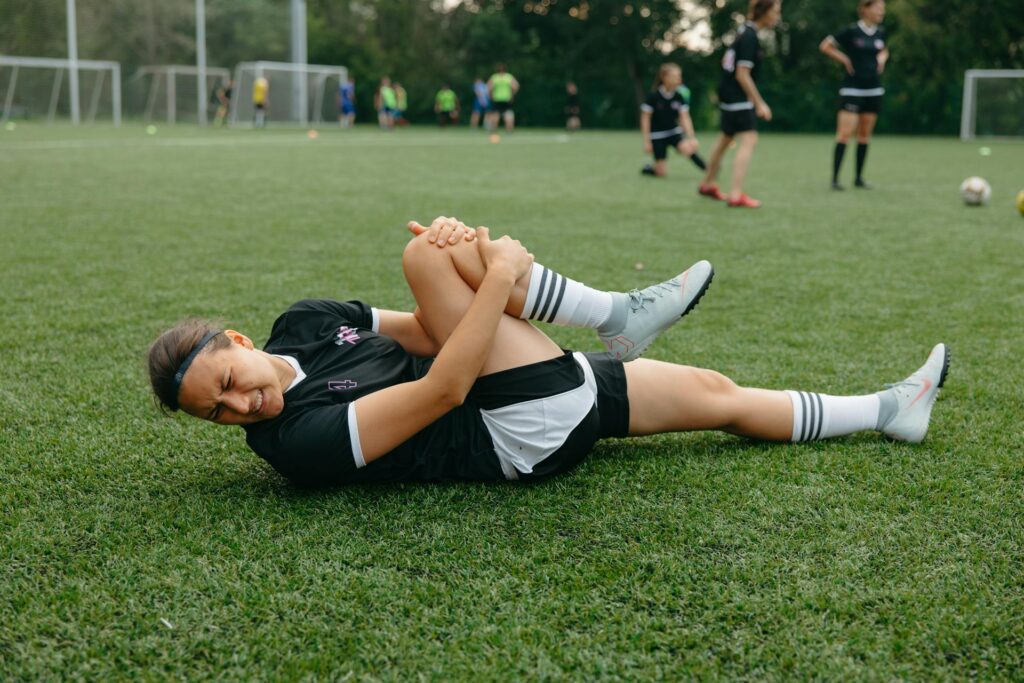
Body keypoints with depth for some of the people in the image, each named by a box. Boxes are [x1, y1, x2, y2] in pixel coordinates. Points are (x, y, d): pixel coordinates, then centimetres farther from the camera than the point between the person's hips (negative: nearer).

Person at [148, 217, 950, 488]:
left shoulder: (303, 320, 6)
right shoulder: (297, 439, -19)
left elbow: (432, 335, 8)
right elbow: (441, 389, -24)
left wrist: (458, 255, -12)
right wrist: (498, 277, -22)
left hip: (555, 395, 8)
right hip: (528, 434, -8)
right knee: (431, 257, -21)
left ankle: (885, 411, 19)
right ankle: (620, 315, -5)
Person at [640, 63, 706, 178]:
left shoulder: (679, 96, -8)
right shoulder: (653, 96, -16)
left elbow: (685, 118, -9)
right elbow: (645, 118, -10)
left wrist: (691, 137, -22)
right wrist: (646, 141, -11)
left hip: (674, 132, 2)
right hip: (657, 135, -2)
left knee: (686, 148, -30)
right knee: (661, 173, -4)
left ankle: (708, 170, -11)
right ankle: (647, 169, 29)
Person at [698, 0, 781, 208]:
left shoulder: (746, 31, 8)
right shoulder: (750, 37, -20)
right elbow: (742, 75, -22)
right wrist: (760, 104, -19)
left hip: (729, 95, 10)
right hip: (738, 97, -10)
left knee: (726, 138, 22)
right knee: (749, 141, -13)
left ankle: (707, 184, 37)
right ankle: (736, 195, -18)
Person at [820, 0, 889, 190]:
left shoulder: (880, 32, 7)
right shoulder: (852, 31, -9)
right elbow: (825, 45, -3)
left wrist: (882, 59, 7)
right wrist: (843, 59, -7)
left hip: (873, 90, 6)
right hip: (852, 88, -5)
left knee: (865, 135, 9)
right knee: (845, 133, -11)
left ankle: (859, 178, 16)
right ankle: (835, 178, -8)